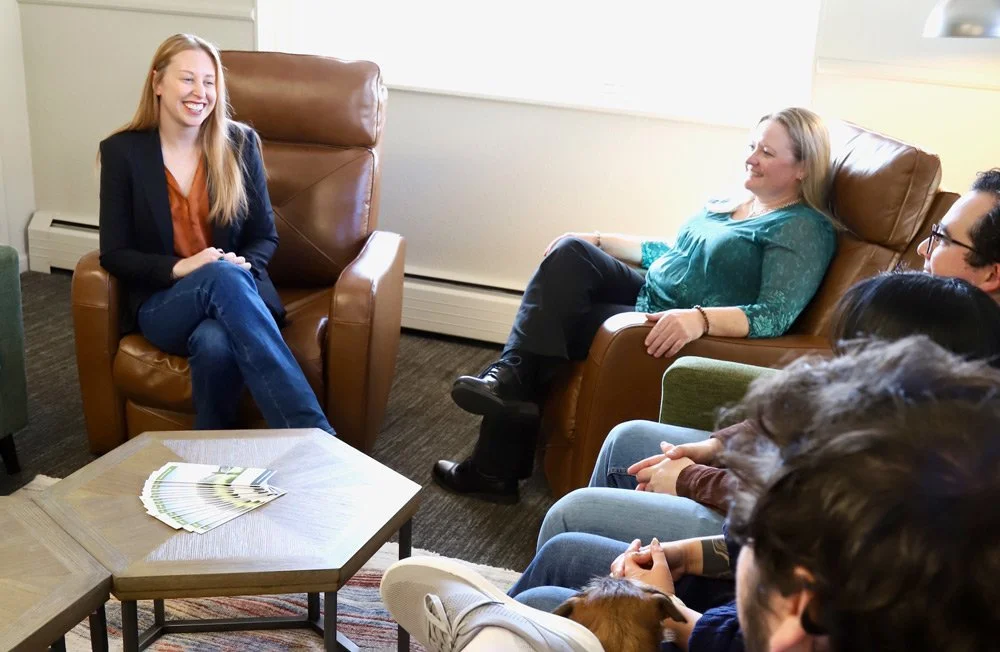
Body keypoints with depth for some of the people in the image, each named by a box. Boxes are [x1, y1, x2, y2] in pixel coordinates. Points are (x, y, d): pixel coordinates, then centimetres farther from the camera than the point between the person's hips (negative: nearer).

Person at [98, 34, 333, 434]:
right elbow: (114, 255, -1)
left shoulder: (240, 142, 4)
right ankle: (316, 439, -45)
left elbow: (265, 236, 8)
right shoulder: (122, 151, 0)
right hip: (162, 304, -1)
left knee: (216, 343, -39)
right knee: (223, 277, -38)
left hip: (237, 289, 1)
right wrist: (181, 267, -20)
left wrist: (243, 265, -16)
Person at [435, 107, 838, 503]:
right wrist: (599, 241, 20)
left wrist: (700, 318, -40)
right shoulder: (728, 204, 17)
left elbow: (775, 315, -24)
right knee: (571, 252, -12)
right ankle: (511, 376, -17)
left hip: (682, 333, -8)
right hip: (649, 296, 8)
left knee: (560, 321, -17)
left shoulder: (803, 230, -11)